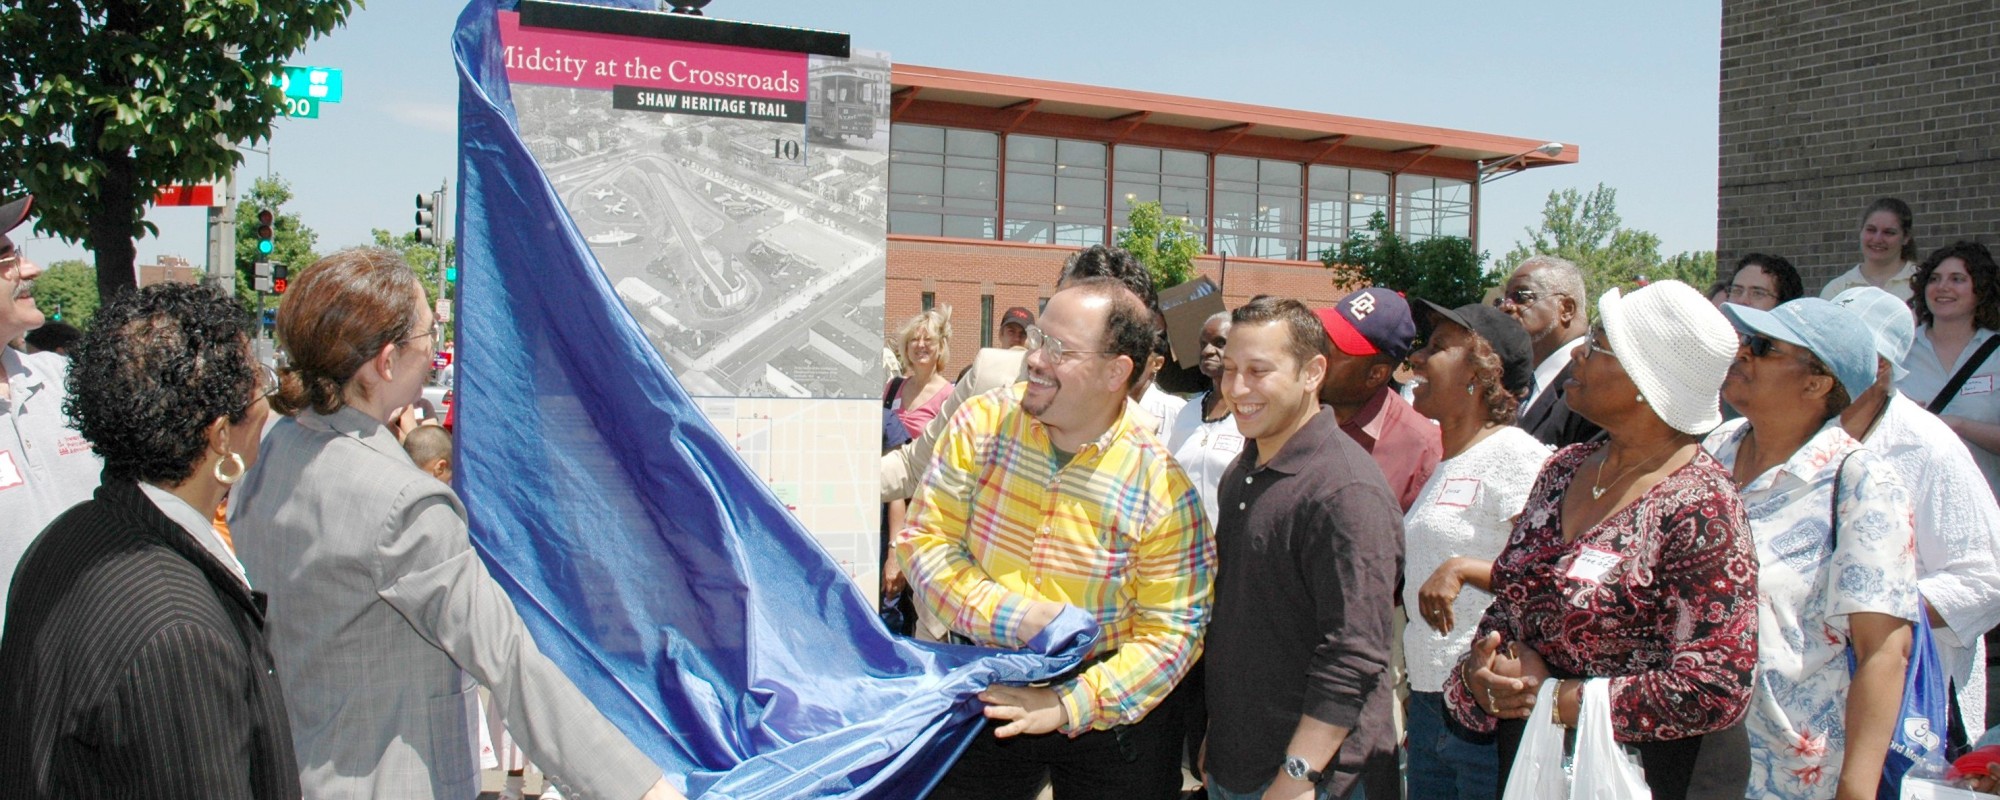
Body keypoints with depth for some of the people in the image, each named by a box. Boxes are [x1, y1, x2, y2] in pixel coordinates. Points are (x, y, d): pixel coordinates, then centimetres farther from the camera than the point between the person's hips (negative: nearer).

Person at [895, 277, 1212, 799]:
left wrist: (1066, 707, -21)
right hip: (986, 697, 2)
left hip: (1108, 715, -2)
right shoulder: (982, 424, -7)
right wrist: (1012, 616, -20)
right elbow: (924, 540, -6)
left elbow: (1172, 631, -13)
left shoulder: (1162, 486, -15)